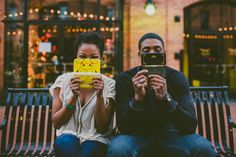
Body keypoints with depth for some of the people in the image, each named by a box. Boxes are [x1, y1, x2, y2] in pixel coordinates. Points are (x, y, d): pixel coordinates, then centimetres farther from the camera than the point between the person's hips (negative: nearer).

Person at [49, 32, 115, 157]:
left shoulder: (109, 85, -1)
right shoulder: (63, 81, 3)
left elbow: (102, 128, -4)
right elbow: (56, 123, -1)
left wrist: (99, 96, -18)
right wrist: (74, 97, -15)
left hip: (96, 141, 0)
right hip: (68, 137, 1)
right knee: (66, 141, -32)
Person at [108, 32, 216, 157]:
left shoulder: (177, 77, -9)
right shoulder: (124, 79, -11)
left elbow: (190, 126, -19)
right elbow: (123, 127, -18)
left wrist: (166, 98, -36)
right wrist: (137, 98, -36)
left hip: (169, 134, 1)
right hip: (137, 135, -1)